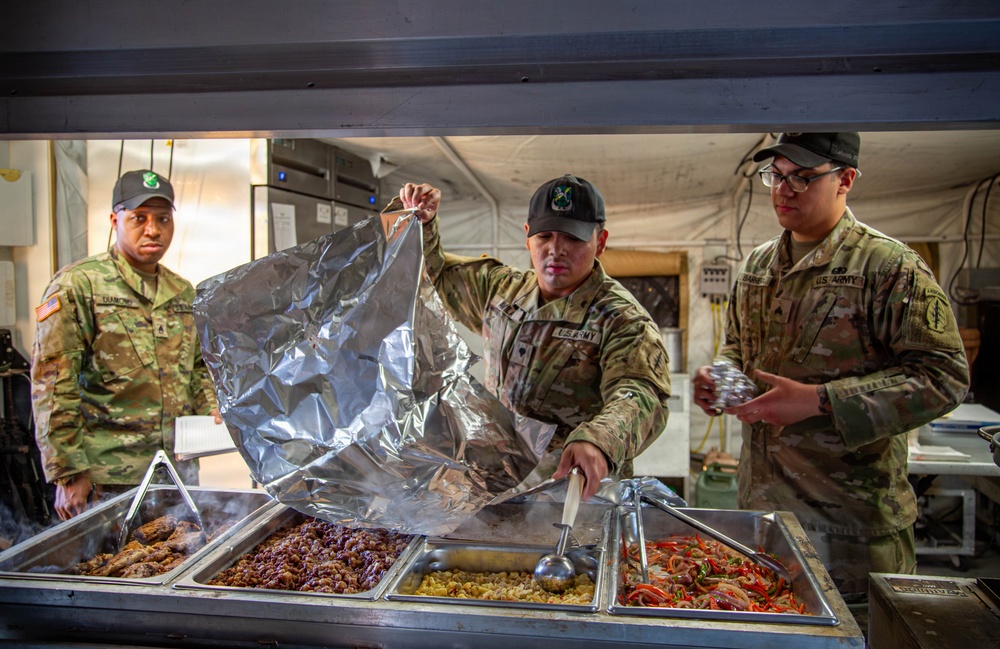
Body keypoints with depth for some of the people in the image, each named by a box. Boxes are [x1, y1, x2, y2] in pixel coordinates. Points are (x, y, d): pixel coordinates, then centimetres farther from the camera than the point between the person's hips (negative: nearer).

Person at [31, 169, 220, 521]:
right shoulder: (77, 285, -6)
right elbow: (52, 388, -9)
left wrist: (211, 413, 4)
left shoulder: (183, 292, 13)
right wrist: (68, 473, -13)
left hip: (181, 467, 6)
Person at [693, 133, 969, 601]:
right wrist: (719, 377, -1)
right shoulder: (758, 266, 10)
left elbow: (944, 377, -16)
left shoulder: (889, 266, -10)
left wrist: (818, 401, -24)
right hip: (760, 501, 6)